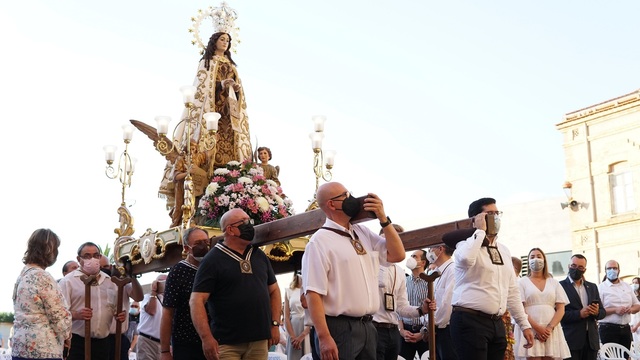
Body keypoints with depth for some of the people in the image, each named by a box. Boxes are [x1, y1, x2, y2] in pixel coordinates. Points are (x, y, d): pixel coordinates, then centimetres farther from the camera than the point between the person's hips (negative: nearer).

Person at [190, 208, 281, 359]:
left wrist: (275, 324, 9)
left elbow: (273, 290, 20)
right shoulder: (213, 260, -5)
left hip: (260, 341, 5)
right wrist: (206, 337, -19)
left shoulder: (259, 256, 13)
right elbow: (196, 300, -11)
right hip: (227, 343, -5)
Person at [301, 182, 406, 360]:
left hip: (368, 326, 7)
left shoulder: (363, 232, 12)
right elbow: (313, 294, -16)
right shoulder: (320, 242, -10)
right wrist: (324, 337, -23)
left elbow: (397, 255, 12)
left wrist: (383, 218, 3)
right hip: (339, 329, -7)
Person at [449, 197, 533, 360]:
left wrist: (524, 325, 16)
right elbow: (466, 259, -32)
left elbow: (512, 291, 20)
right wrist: (480, 230, -17)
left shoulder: (504, 251, 16)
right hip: (470, 321, -7)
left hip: (497, 323, 7)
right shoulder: (467, 245, -5)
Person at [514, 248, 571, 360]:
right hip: (530, 329, -2)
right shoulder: (522, 282, 8)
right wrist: (537, 328, -12)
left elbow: (561, 309, 8)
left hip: (551, 331, 2)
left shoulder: (554, 283, 15)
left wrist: (550, 328, -8)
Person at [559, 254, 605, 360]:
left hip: (591, 339, 5)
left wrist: (597, 312, -5)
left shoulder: (592, 287, 17)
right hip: (571, 339, -5)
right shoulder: (560, 286, -1)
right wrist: (579, 314, -19)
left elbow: (602, 312, 18)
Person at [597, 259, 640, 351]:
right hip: (608, 329, -5)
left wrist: (631, 309, -3)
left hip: (626, 329, 5)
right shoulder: (601, 288, -2)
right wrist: (614, 310, -20)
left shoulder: (627, 286, 15)